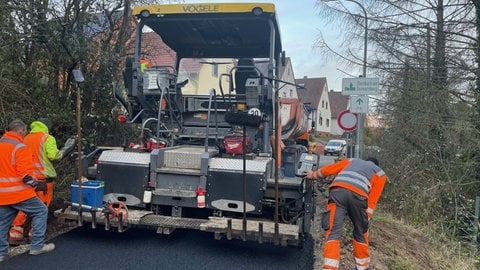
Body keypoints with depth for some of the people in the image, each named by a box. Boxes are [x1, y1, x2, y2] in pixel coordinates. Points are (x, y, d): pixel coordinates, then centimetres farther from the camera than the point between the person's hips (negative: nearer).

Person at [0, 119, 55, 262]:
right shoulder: (20, 147, -13)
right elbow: (25, 173, -19)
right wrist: (35, 184, -6)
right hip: (19, 193, -8)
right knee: (41, 211, 6)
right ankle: (37, 246, 6)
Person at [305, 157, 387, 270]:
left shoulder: (351, 160, 38)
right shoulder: (380, 173, 31)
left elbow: (327, 169, 35)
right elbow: (372, 199, 18)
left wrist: (314, 175, 51)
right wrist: (366, 217, 17)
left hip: (337, 191, 1)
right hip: (358, 194, -1)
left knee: (333, 232, -2)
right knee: (360, 233, 21)